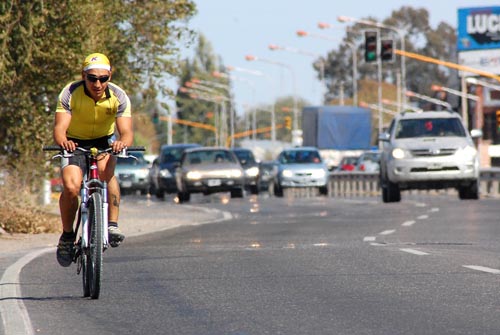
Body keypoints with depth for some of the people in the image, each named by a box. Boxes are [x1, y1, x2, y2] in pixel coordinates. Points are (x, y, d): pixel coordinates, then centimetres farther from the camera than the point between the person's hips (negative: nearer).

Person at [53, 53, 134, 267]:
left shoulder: (118, 97, -22)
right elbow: (59, 128, -32)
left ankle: (112, 224, -25)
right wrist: (63, 141, -56)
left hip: (104, 141, 0)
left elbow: (127, 132, -30)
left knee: (106, 170, -34)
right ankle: (67, 235, -2)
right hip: (75, 143, 0)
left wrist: (122, 142, -54)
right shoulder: (70, 94, -24)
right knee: (71, 187, -24)